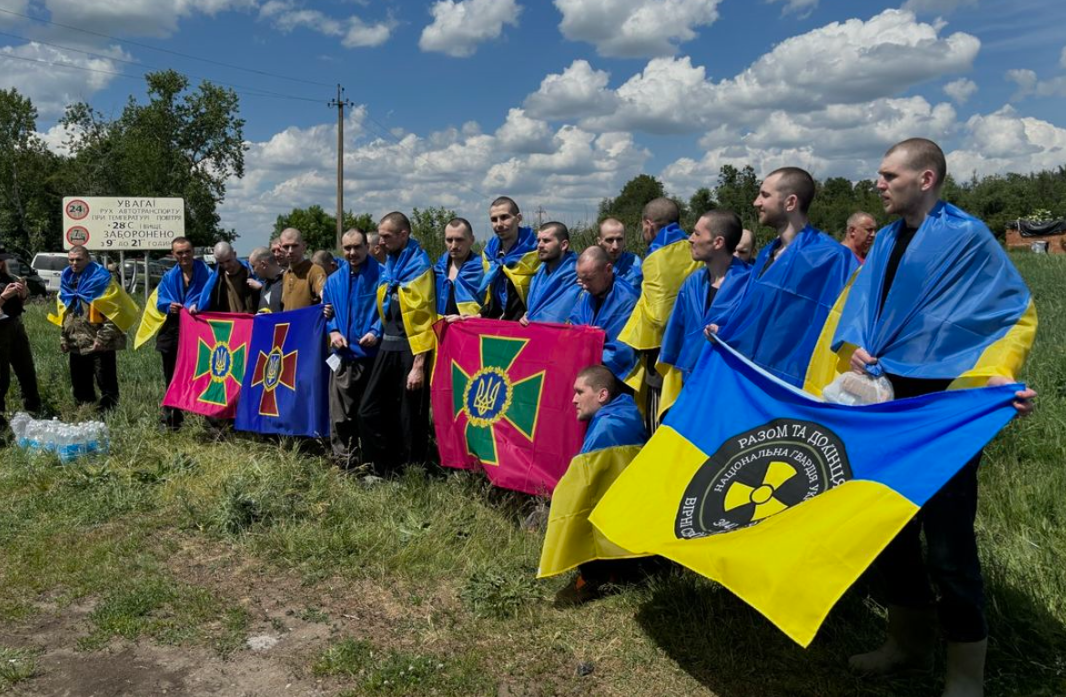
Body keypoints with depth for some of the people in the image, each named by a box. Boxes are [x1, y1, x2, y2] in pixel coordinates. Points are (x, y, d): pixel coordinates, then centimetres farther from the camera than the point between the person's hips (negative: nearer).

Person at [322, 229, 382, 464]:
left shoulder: (382, 275, -2)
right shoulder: (333, 280, 12)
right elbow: (326, 313, 21)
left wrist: (377, 332, -16)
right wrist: (333, 331, 1)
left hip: (372, 354, -3)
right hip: (343, 355, 4)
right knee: (340, 414, 3)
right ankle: (344, 460, 14)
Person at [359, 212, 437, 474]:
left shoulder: (418, 266, -11)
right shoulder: (390, 264, 13)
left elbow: (423, 316, -16)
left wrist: (419, 364, -20)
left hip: (410, 349, -8)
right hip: (388, 347, 8)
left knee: (410, 418, 1)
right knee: (369, 410, 7)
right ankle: (383, 470, 20)